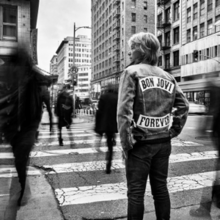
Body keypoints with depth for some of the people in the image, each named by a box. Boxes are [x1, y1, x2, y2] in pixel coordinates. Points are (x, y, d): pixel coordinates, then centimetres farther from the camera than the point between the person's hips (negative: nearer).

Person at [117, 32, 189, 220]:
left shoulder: (132, 72, -8)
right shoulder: (167, 76, 9)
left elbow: (124, 111, -17)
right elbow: (184, 105, 8)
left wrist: (126, 142, -11)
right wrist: (174, 130, 12)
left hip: (140, 142, -5)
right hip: (163, 142, 5)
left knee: (136, 190, 7)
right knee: (160, 187, 17)